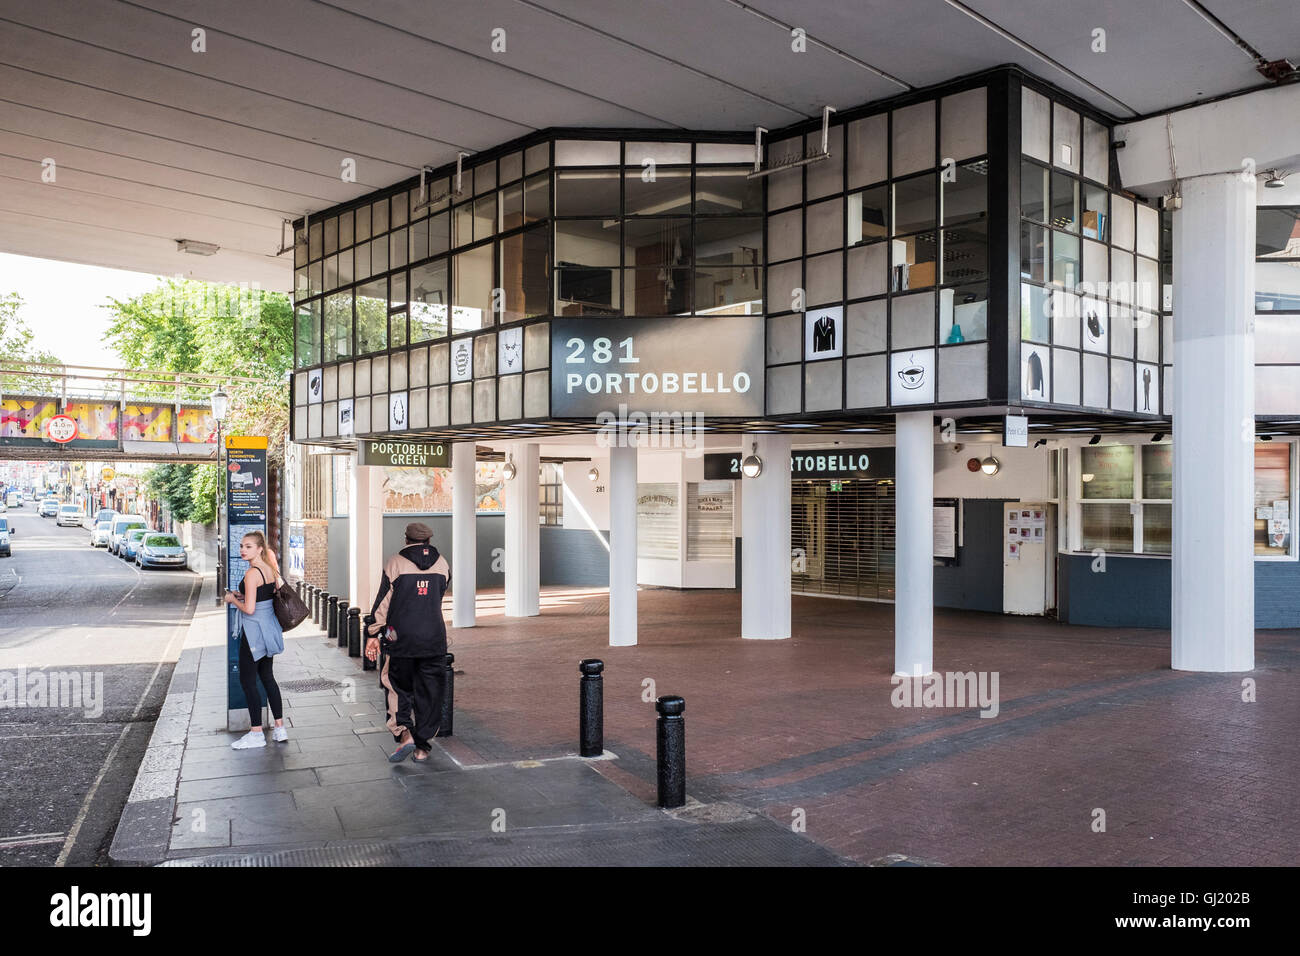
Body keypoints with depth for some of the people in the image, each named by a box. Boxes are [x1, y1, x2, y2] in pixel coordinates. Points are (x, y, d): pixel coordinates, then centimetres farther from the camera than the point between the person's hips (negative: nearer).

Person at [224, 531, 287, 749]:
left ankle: (257, 734, 7)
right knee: (267, 677, 17)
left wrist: (233, 600, -5)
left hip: (254, 631, -9)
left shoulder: (252, 573, -19)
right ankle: (280, 729, 20)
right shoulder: (270, 568, 6)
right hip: (270, 627, 9)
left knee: (247, 680, 2)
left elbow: (249, 609, -23)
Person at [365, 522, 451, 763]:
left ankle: (404, 733, -6)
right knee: (429, 692, 9)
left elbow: (382, 602, -4)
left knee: (397, 686, 12)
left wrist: (372, 635, -1)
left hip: (401, 638, -2)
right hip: (434, 639, 2)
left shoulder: (395, 563, -3)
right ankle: (422, 747, 12)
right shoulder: (442, 564, 6)